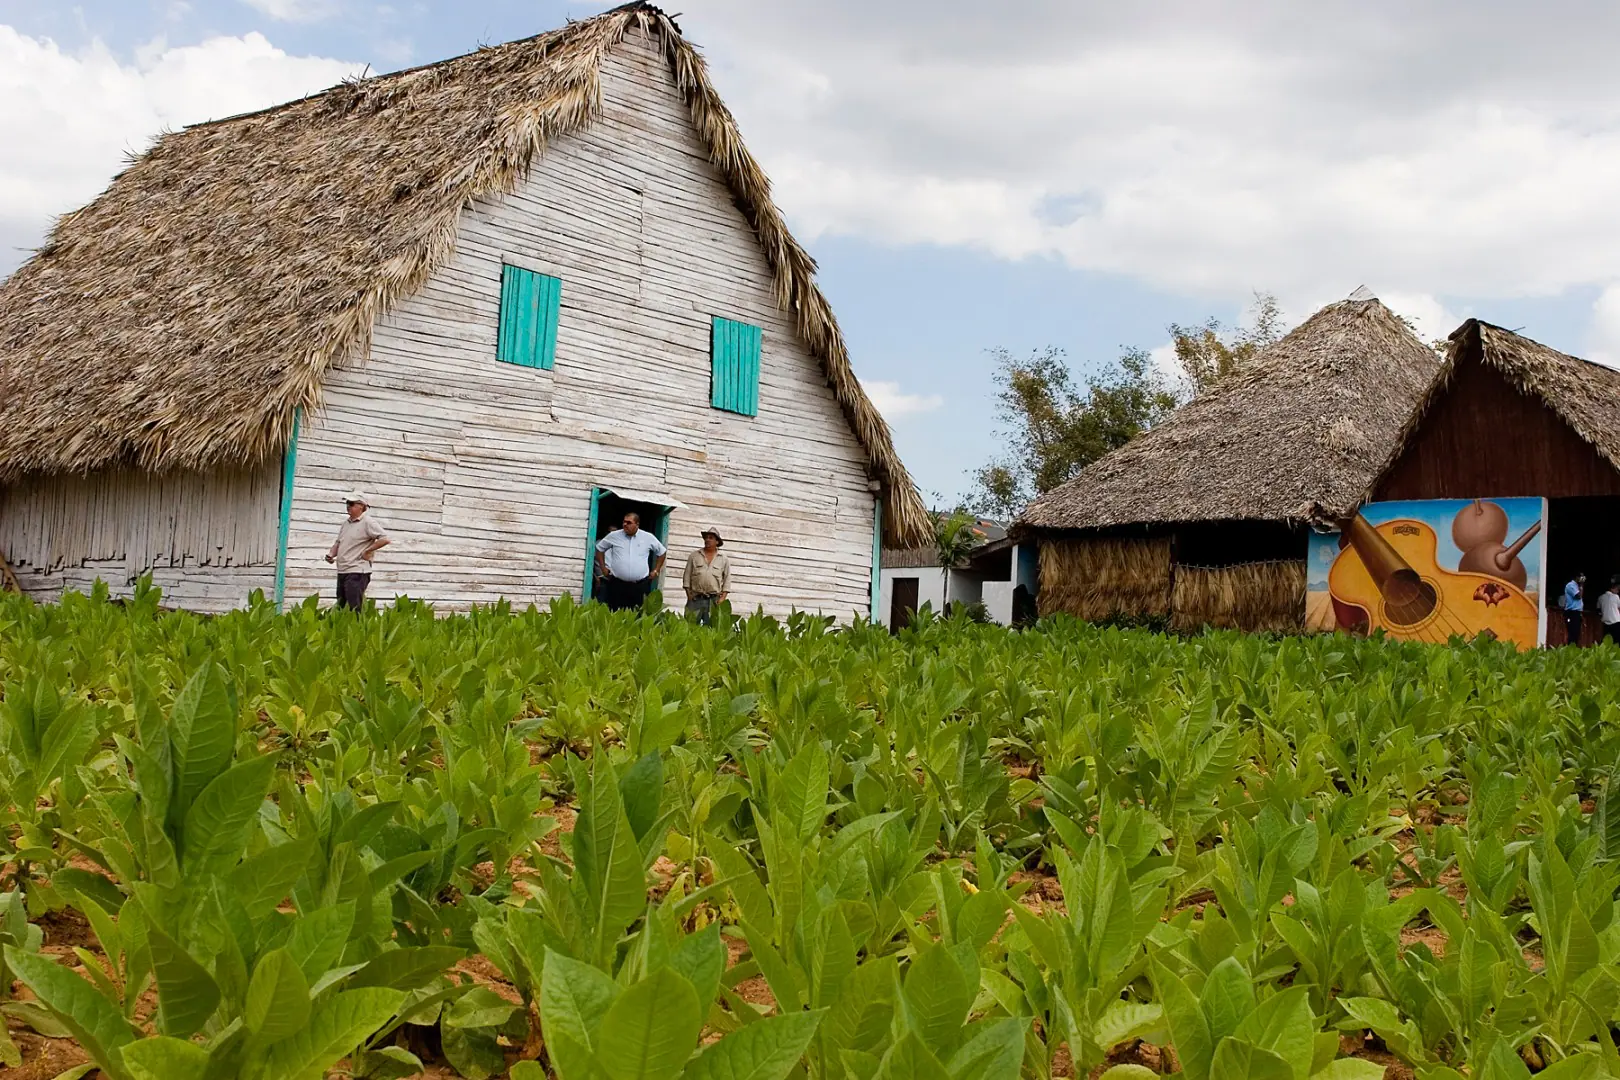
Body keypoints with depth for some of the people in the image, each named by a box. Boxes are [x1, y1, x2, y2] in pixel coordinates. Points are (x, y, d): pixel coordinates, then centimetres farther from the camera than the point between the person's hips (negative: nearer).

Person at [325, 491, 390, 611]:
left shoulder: (367, 522, -9)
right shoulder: (346, 523, 16)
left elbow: (384, 539, -17)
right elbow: (338, 542, 24)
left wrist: (367, 551, -13)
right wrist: (331, 554, 4)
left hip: (357, 572, -9)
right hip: (342, 572, 9)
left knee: (354, 608, -12)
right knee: (340, 607, 11)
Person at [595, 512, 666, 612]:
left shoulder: (648, 538, 2)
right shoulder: (614, 536, 2)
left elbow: (662, 552, 16)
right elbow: (600, 548, 17)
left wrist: (656, 571, 12)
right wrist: (603, 567, 12)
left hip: (640, 585, 0)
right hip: (617, 583, 0)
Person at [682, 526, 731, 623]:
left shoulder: (724, 559, 9)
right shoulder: (694, 556, 9)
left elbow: (727, 579, 8)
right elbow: (687, 576, 9)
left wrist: (723, 597, -1)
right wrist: (688, 594, 2)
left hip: (714, 600, 0)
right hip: (695, 598, 0)